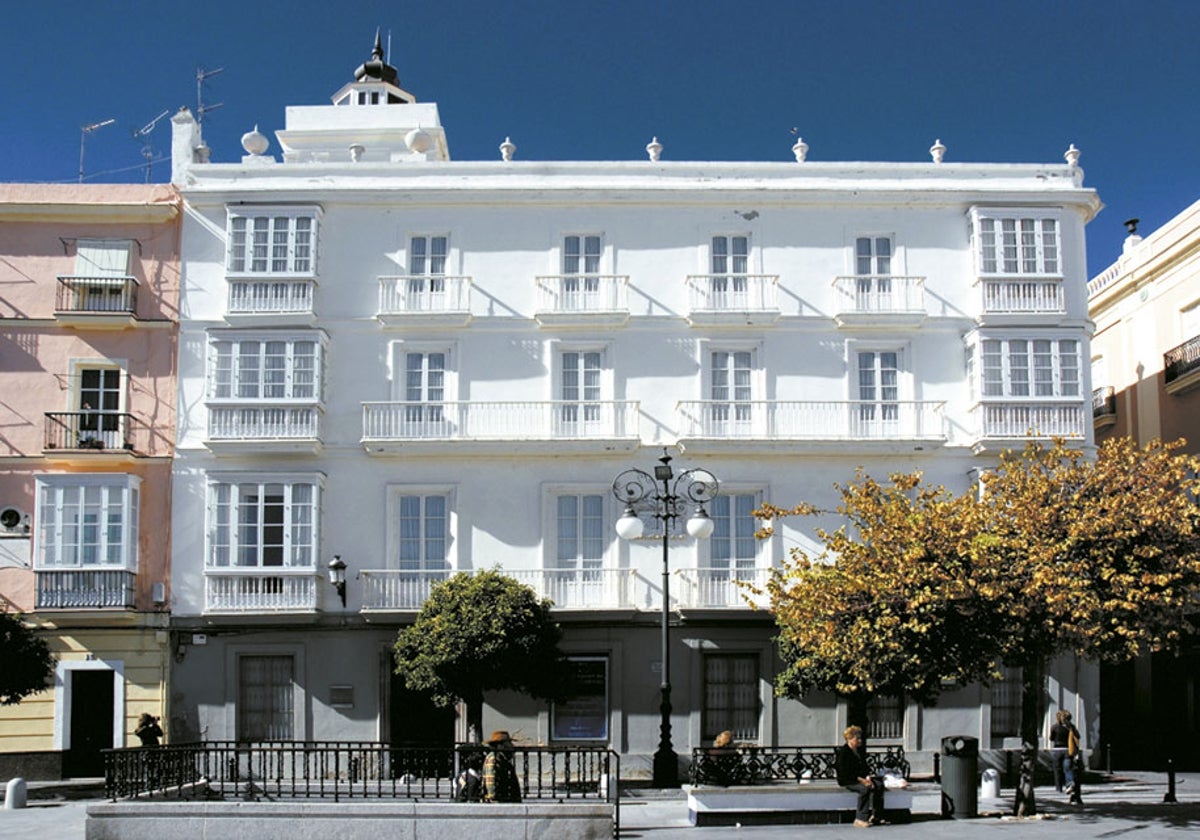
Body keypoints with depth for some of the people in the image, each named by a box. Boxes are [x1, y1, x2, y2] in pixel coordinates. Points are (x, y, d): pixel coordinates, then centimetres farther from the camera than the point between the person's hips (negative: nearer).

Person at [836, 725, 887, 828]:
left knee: (879, 785, -16)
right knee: (864, 788, -33)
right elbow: (844, 772, -16)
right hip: (847, 780, -7)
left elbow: (865, 766, 16)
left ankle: (876, 816, -15)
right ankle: (860, 819, -30)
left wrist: (867, 777, -5)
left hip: (861, 778, 7)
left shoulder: (861, 750, 12)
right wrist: (859, 779, -22)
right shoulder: (842, 752, -11)